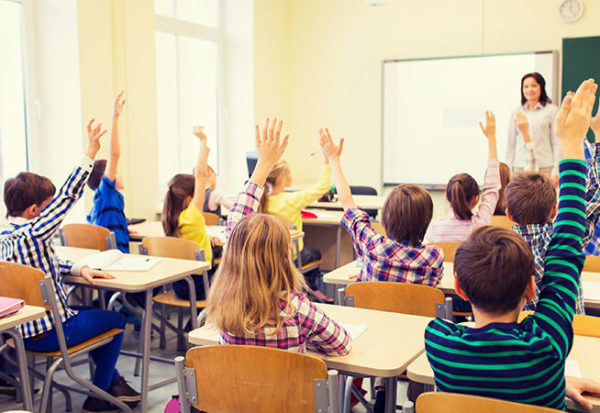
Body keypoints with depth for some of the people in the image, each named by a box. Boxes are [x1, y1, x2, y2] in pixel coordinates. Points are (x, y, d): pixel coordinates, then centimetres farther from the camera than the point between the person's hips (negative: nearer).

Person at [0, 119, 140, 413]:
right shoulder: (32, 234, -25)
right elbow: (67, 197, -24)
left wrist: (78, 269, 3)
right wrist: (89, 155, -22)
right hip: (49, 333, -9)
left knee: (94, 312, 29)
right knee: (116, 320, 11)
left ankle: (112, 379, 35)